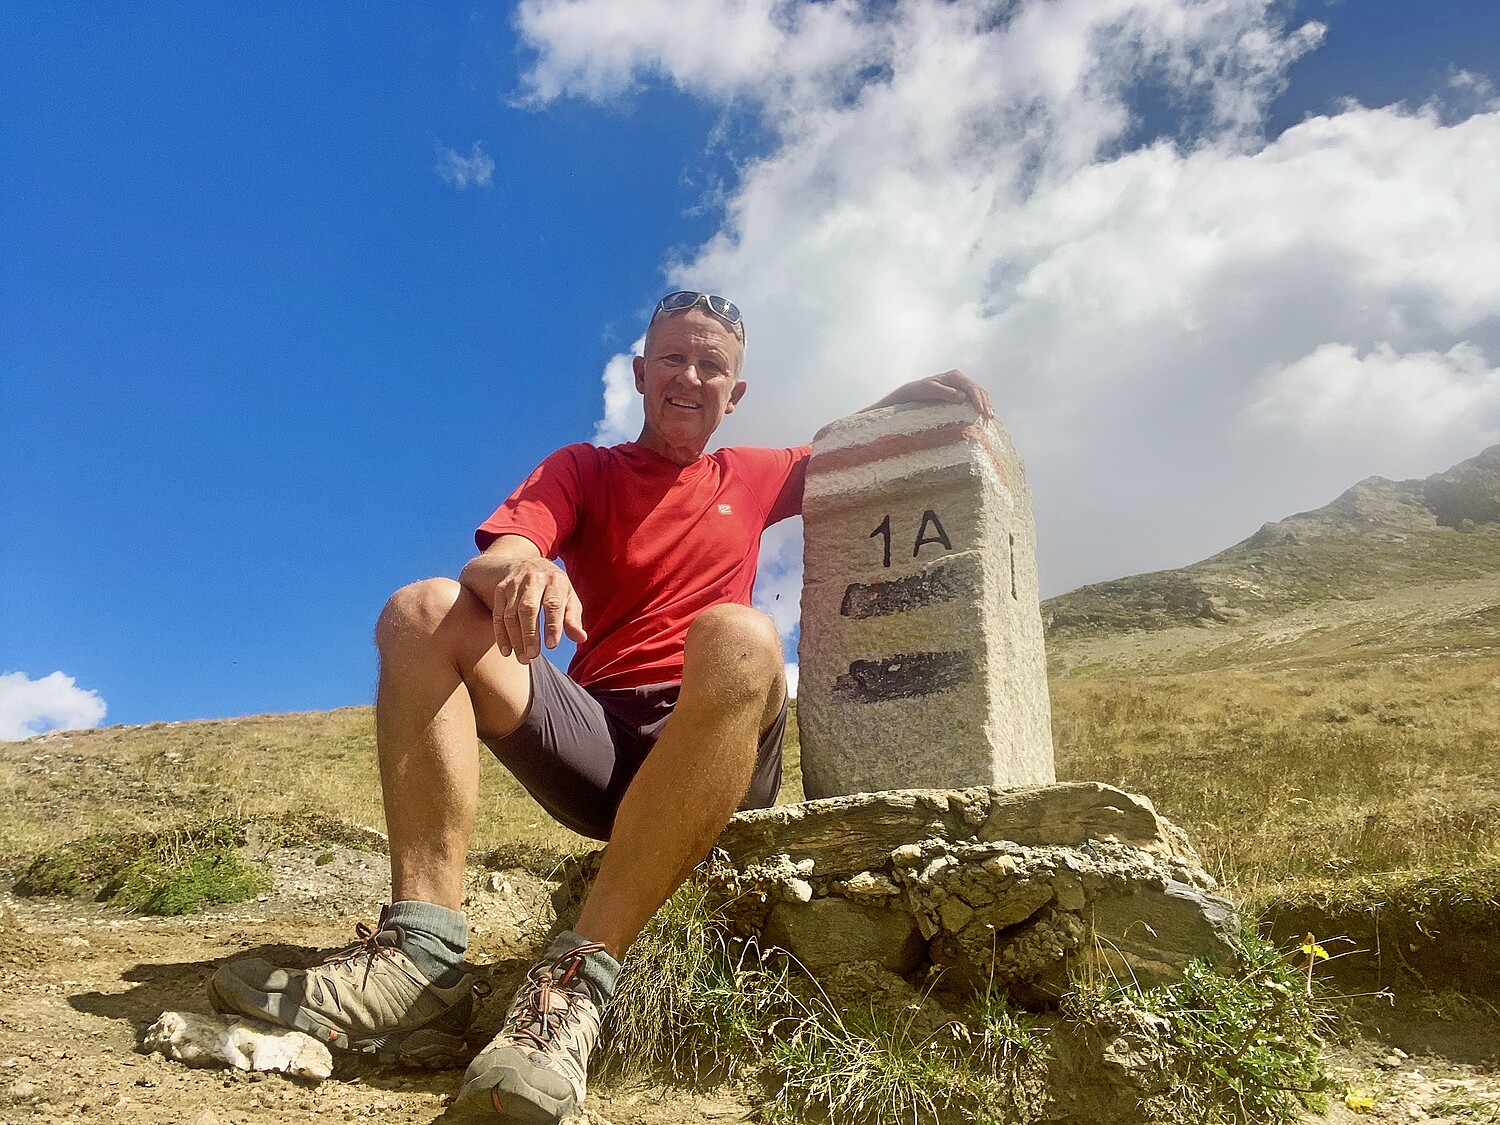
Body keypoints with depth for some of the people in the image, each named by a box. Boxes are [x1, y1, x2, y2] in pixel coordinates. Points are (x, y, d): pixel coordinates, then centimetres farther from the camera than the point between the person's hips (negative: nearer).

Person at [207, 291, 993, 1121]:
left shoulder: (752, 479, 22)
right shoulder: (580, 470, 16)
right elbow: (492, 558, -2)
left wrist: (919, 393, 9)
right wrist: (518, 571, -29)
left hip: (711, 750, -1)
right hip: (594, 737, 1)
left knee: (737, 638, -34)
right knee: (422, 610, -17)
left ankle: (580, 979, -37)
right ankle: (421, 956, -30)